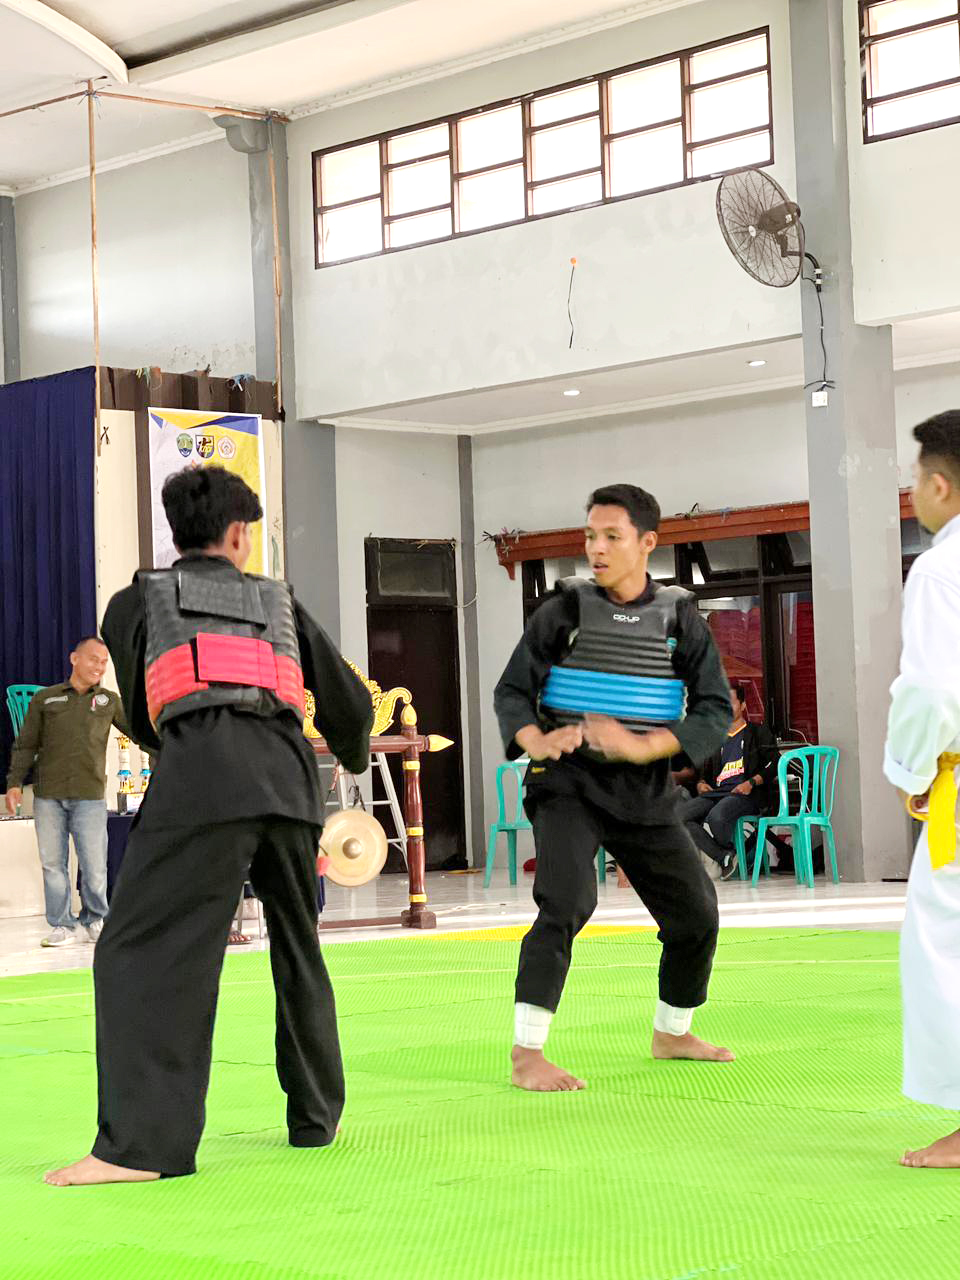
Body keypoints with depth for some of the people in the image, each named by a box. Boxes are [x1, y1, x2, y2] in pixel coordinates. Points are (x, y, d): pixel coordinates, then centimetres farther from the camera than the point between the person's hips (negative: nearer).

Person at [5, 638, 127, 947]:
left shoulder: (109, 701, 11)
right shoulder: (45, 699, 10)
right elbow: (25, 745, 10)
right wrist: (15, 782, 2)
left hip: (89, 797, 0)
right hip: (48, 795, 1)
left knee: (94, 866, -3)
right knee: (52, 863, 2)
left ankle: (94, 921, 15)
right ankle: (63, 926, 12)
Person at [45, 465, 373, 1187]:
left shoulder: (137, 603, 21)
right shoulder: (279, 603, 28)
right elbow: (349, 706, 31)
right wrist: (356, 757, 54)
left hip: (200, 774, -4)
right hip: (288, 774, 4)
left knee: (144, 951, -7)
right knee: (297, 950, 21)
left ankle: (143, 1144, -19)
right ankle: (316, 1115, 29)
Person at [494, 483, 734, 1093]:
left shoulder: (681, 619, 1)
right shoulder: (565, 609, -2)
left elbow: (715, 711, -4)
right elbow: (512, 691, 0)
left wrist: (640, 746, -19)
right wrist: (534, 740, -22)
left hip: (645, 791, 4)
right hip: (567, 784, -3)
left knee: (696, 915, 8)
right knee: (568, 901, -24)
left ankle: (673, 1033, 33)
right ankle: (527, 1054, -23)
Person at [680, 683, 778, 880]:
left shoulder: (758, 733, 13)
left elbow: (773, 765, 2)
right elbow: (706, 770, 33)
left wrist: (752, 783, -13)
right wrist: (701, 783, 9)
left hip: (744, 793, -6)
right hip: (716, 792, 6)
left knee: (717, 816, -39)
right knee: (679, 815, -24)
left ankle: (727, 851, -7)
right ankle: (724, 857, -22)